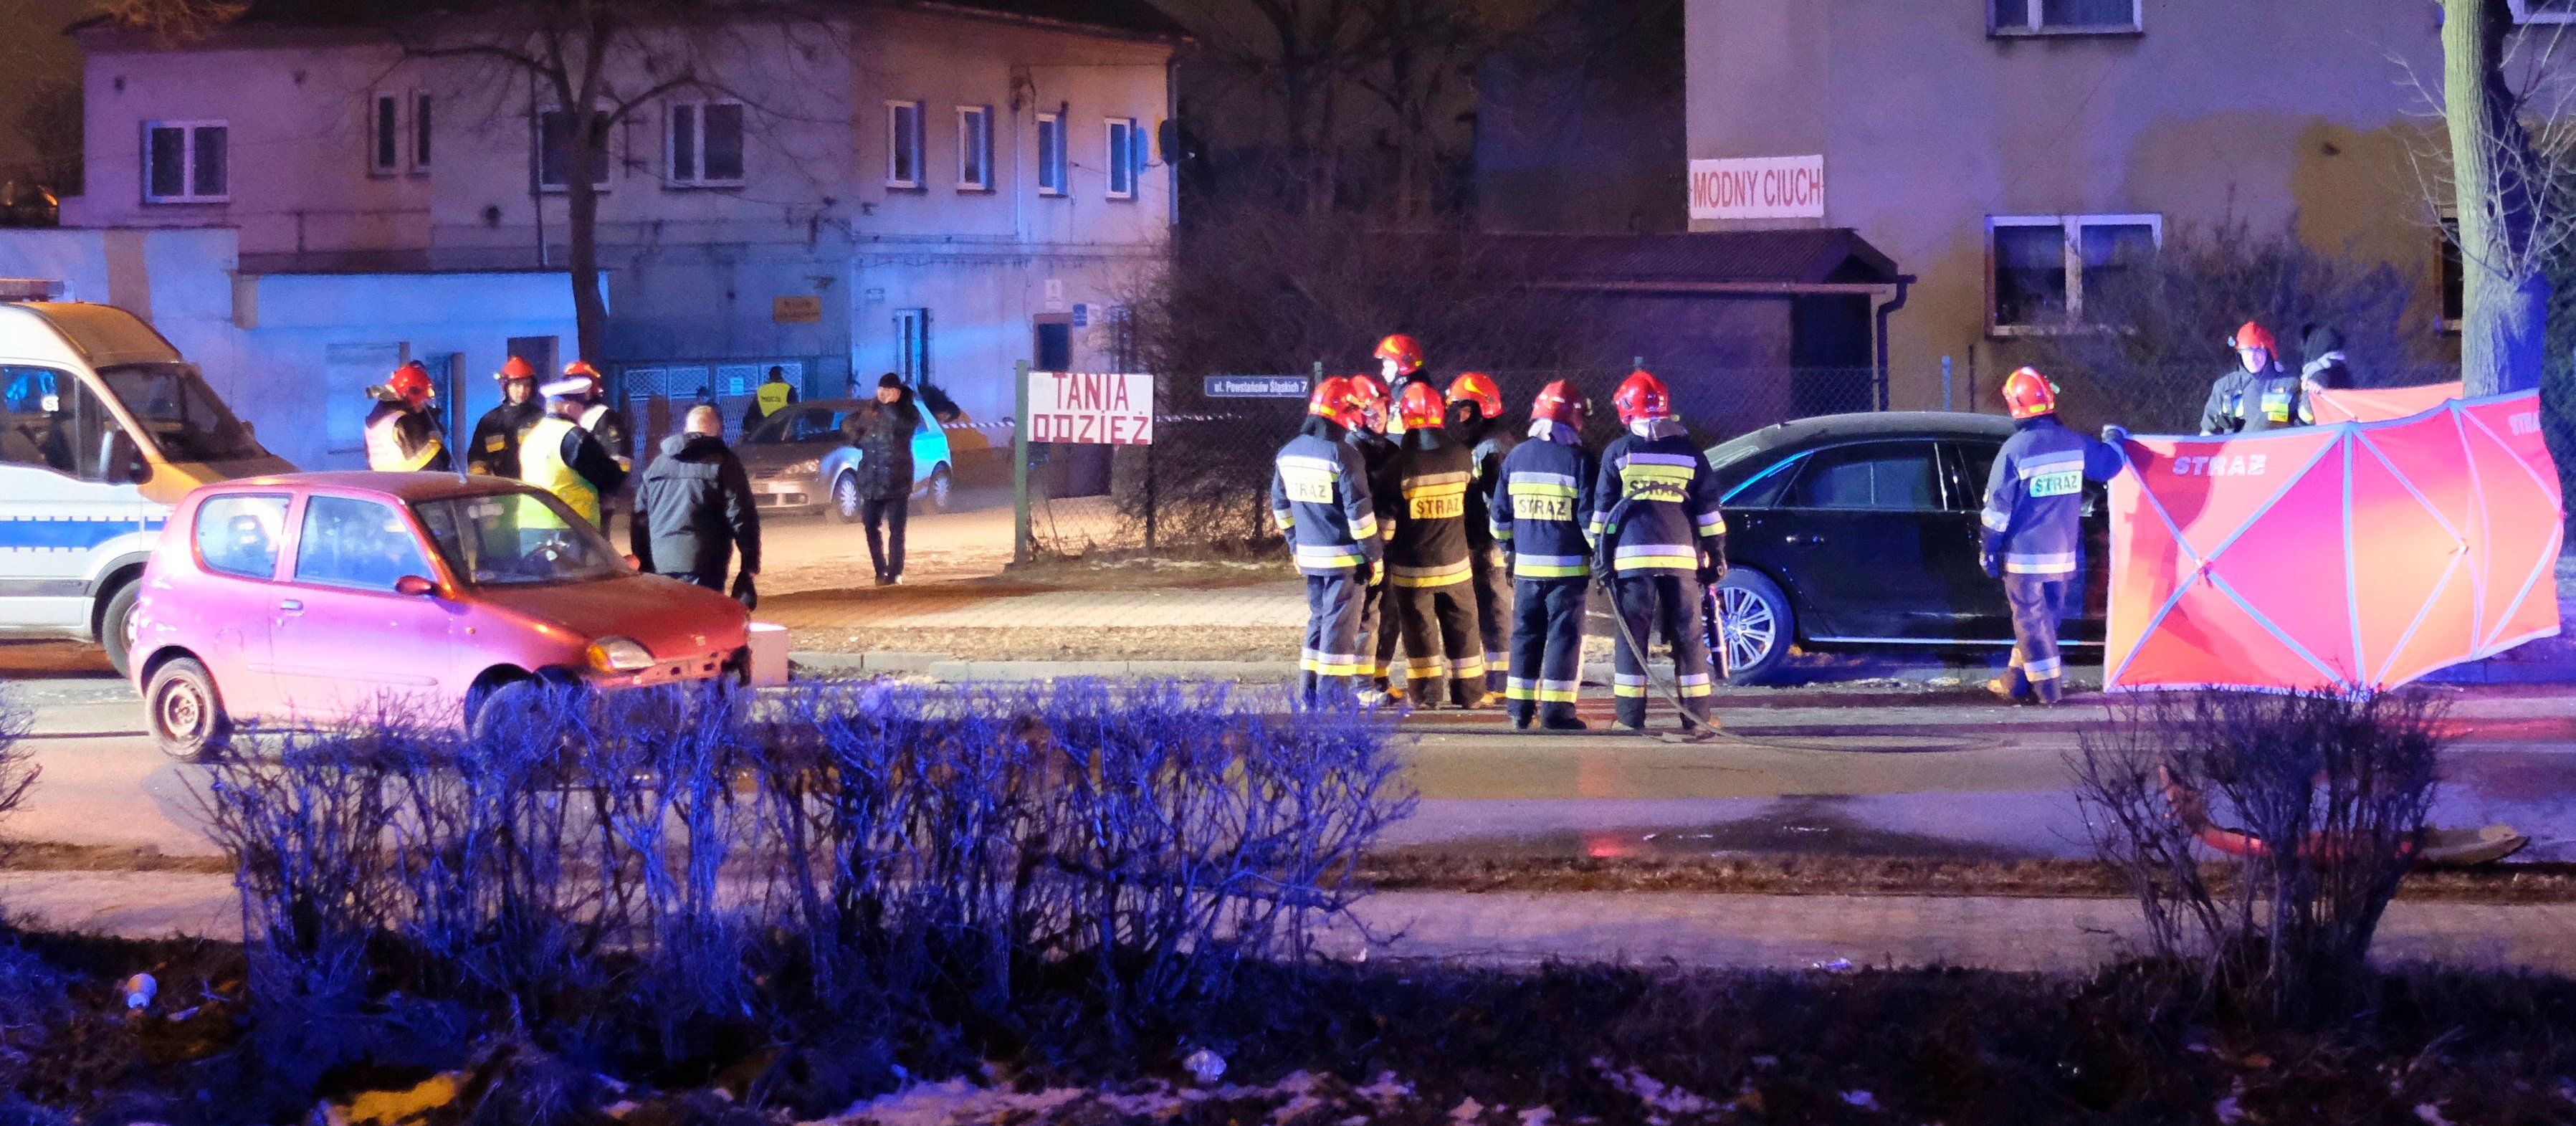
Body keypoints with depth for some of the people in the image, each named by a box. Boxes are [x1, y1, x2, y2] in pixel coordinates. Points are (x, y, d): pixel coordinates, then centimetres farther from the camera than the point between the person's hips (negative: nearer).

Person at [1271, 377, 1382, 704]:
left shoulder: (1288, 453, 6)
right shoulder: (1343, 456, -17)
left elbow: (1281, 505, 15)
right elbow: (1359, 511, -17)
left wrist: (1295, 544, 25)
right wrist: (1374, 554, -9)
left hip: (1309, 554, 6)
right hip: (1345, 555, -6)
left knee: (1318, 619, 17)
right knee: (1340, 623, -1)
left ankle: (1309, 692, 18)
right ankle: (1333, 695, -1)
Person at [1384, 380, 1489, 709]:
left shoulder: (1400, 459, -14)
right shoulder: (1460, 454, -6)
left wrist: (1385, 554, 2)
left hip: (1411, 565, -2)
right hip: (1454, 560, 2)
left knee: (1418, 629, 8)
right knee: (1462, 626, 12)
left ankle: (1425, 692, 9)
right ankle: (1469, 693, 16)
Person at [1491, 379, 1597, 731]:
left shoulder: (1516, 457, 5)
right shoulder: (1580, 460, -9)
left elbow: (1500, 514, 11)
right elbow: (1590, 515, -9)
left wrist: (1509, 550, 24)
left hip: (1526, 565, 4)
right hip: (1568, 566, -4)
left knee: (1525, 634, 11)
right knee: (1564, 634, 0)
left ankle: (1519, 707, 13)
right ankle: (1555, 708, -2)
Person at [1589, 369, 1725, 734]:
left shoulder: (1618, 452, 4)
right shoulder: (1688, 452, 9)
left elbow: (1601, 508, 4)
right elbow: (1709, 509, 8)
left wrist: (1600, 556, 9)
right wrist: (1716, 555, 12)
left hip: (1632, 556, -1)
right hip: (1681, 555, 1)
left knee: (1632, 635, 2)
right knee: (1688, 635, 5)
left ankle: (1631, 716, -1)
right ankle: (1697, 715, 4)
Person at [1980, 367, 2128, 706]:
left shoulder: (2014, 450, -15)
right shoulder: (2075, 443, -2)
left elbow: (1997, 507, -12)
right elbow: (2109, 464, 15)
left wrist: (1988, 549, -3)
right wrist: (2114, 437, 36)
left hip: (2024, 555, -5)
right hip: (2064, 553, 5)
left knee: (2031, 618, 2)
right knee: (2044, 617, 14)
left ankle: (2047, 686, 0)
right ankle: (2017, 680, 22)